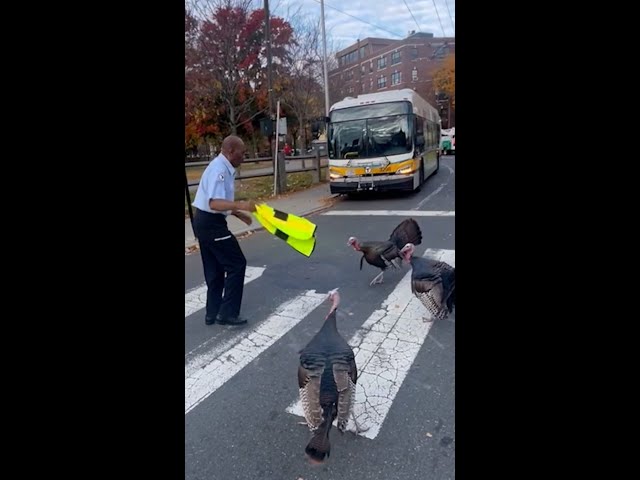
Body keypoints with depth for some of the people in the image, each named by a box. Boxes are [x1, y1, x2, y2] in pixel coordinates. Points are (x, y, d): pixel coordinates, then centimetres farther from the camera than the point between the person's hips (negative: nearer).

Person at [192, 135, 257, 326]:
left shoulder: (222, 167, 13)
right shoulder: (219, 169, -19)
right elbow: (214, 203, -31)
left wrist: (239, 214, 20)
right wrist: (240, 205, -42)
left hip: (205, 222, 10)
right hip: (211, 223, -10)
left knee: (214, 270, 15)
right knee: (236, 264, -4)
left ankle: (213, 313, 25)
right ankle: (227, 313, 4)